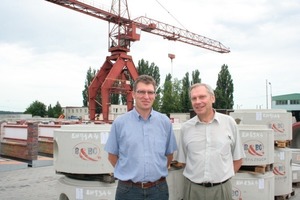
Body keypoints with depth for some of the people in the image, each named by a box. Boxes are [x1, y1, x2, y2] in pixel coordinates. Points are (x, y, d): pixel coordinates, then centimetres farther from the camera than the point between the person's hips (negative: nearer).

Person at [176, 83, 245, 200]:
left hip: (221, 188, 0)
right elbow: (183, 161, 8)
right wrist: (198, 176, 3)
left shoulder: (229, 123, -1)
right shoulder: (185, 128, 0)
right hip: (193, 188, 1)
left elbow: (238, 159, 6)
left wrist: (223, 177, 3)